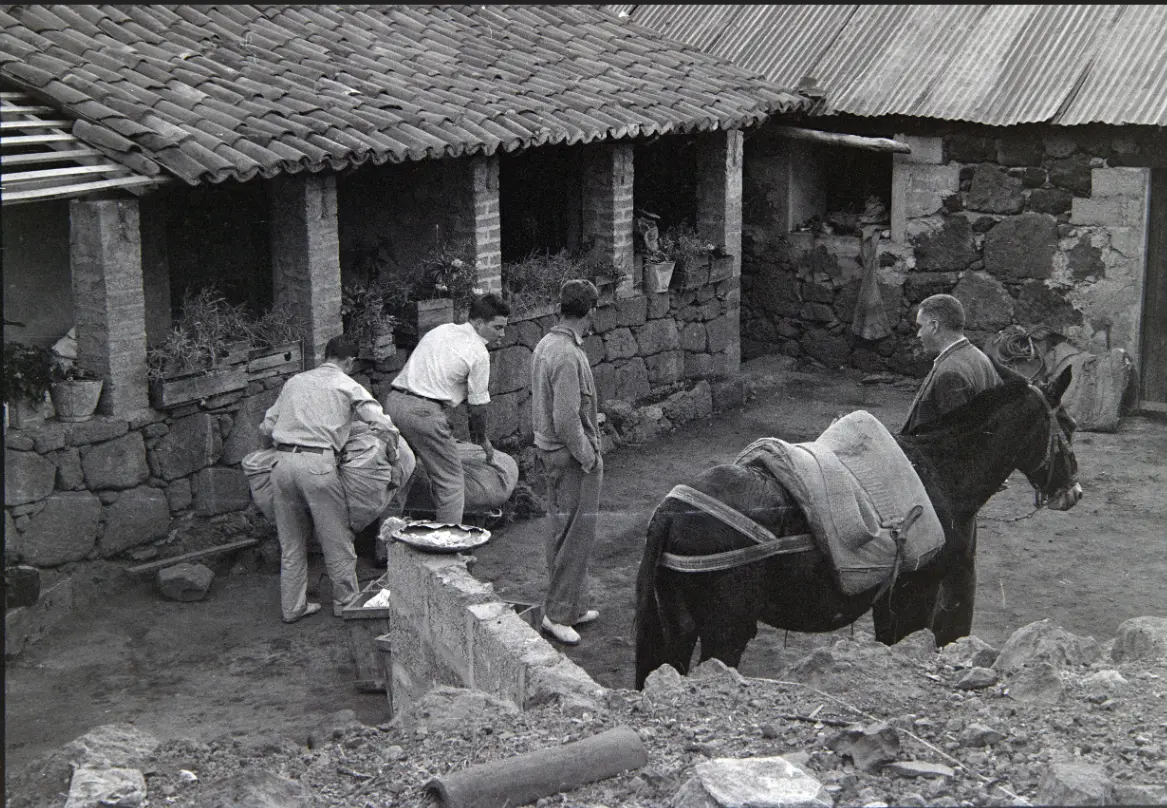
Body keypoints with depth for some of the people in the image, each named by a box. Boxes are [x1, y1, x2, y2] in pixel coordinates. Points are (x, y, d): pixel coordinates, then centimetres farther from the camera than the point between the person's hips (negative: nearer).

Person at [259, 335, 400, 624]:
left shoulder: (295, 381, 20)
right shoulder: (347, 386, 7)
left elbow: (267, 426, 20)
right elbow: (384, 426, -2)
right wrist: (392, 455, 15)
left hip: (282, 461, 5)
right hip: (317, 463, -5)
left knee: (291, 541, 15)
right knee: (335, 537, 10)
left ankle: (293, 606, 22)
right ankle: (345, 600, 20)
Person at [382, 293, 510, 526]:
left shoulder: (440, 331, 19)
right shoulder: (478, 352, -4)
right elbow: (478, 406, -1)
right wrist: (483, 440, 17)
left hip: (393, 399, 8)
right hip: (424, 412, -8)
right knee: (450, 482, 3)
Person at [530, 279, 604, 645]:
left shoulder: (545, 344, 6)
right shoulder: (568, 356, -24)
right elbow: (566, 420, -26)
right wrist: (588, 458, -15)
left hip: (550, 449, 10)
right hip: (572, 456, -10)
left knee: (562, 531, 16)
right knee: (575, 536, 0)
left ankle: (572, 607, 28)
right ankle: (558, 612, 7)